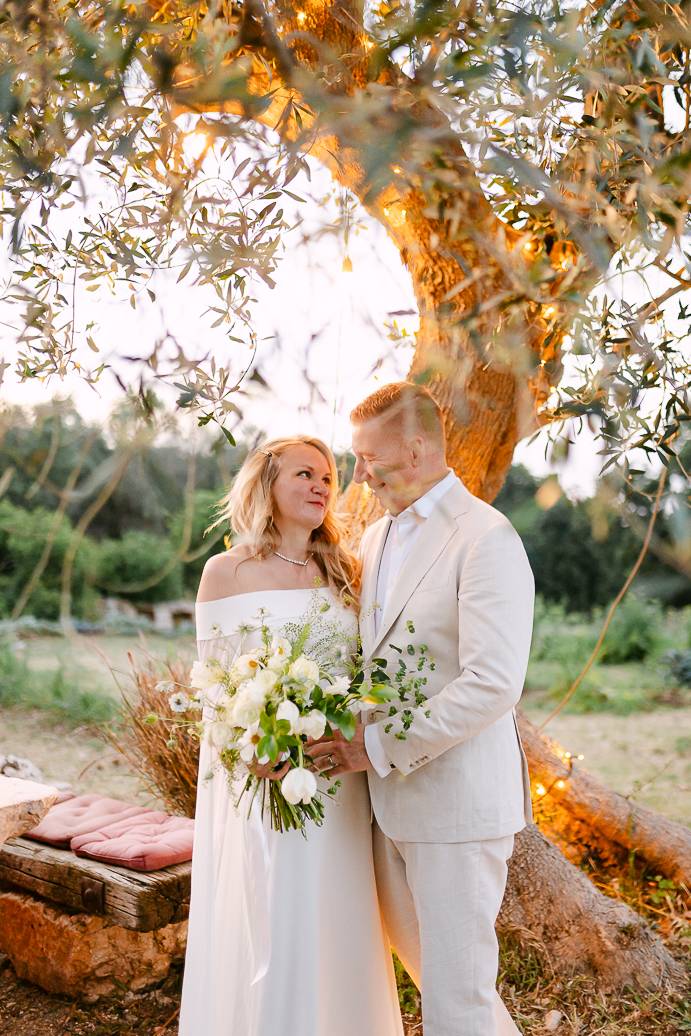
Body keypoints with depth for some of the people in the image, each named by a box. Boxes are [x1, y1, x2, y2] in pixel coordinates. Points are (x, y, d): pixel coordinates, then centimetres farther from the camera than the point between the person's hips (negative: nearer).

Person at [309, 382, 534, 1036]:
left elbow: (493, 683, -24)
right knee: (416, 951, 24)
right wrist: (352, 737, 1)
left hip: (457, 796, -8)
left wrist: (381, 749, -19)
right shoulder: (376, 537, 10)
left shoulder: (485, 538, -16)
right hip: (390, 797, 9)